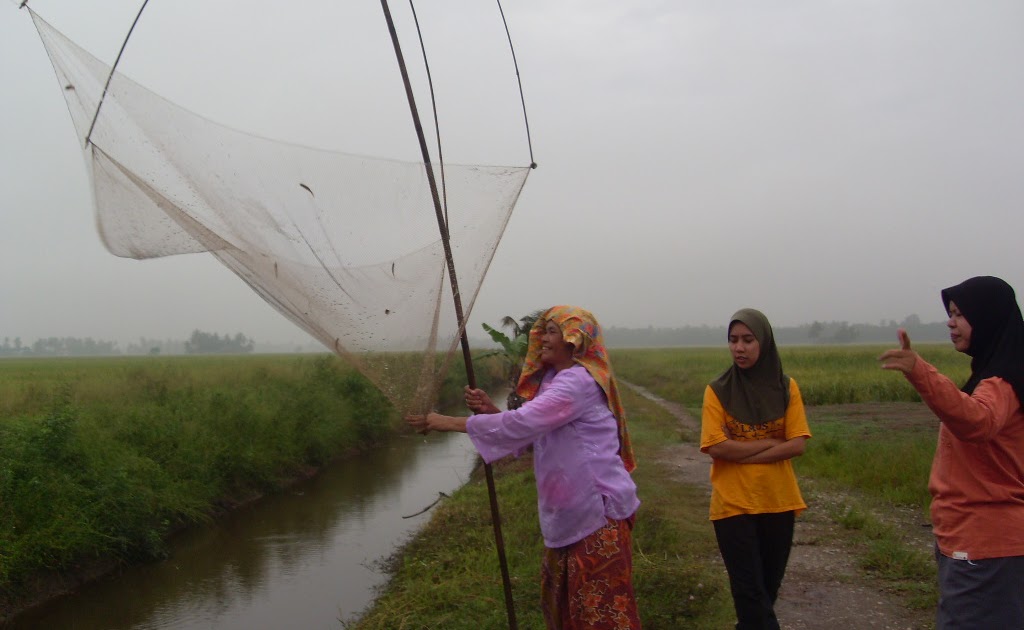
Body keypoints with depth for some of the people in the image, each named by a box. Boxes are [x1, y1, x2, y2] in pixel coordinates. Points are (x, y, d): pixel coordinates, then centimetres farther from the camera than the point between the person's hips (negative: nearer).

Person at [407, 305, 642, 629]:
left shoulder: (578, 381, -19)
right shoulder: (552, 379, 14)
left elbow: (523, 423, -28)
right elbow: (531, 433, 15)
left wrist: (450, 422, -24)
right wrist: (489, 409, -2)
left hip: (599, 509, -10)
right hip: (573, 509, 10)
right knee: (559, 596, 18)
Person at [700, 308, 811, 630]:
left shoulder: (786, 388, 0)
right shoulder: (718, 391, -5)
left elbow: (797, 445, -8)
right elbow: (717, 447, -14)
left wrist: (742, 454, -14)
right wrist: (770, 442, -11)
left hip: (778, 502, 3)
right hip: (733, 504, -2)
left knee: (769, 586, 15)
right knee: (750, 591, -2)